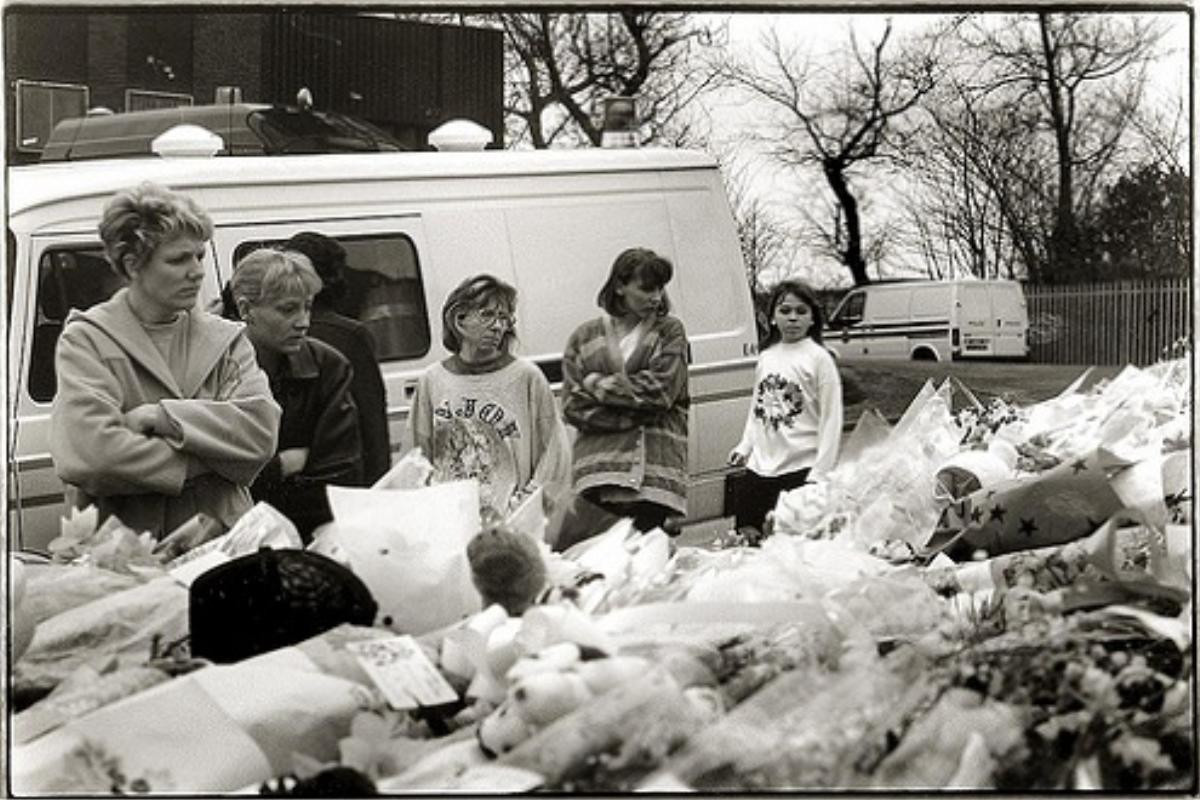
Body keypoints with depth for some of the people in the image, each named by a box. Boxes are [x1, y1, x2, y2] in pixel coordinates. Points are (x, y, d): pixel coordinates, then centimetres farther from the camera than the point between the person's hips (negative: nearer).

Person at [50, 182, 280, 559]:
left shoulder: (226, 340, 15)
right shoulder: (86, 341, 3)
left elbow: (262, 430, -1)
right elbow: (88, 454, -13)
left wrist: (163, 417, -9)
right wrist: (212, 460, -7)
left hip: (221, 538, 3)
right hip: (122, 549, -3)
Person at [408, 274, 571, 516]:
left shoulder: (526, 377, 0)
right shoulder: (431, 380, 9)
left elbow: (554, 457, 2)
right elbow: (418, 457, 18)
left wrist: (525, 503, -5)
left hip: (507, 517, -2)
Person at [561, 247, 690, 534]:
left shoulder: (669, 332, 9)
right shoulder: (584, 338, 11)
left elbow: (661, 390, -5)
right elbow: (573, 407, 4)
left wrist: (599, 385, 0)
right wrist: (636, 414, -5)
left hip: (655, 471, -1)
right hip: (598, 472, 1)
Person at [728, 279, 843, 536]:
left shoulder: (819, 358, -5)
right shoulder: (765, 358, 12)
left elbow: (831, 419, -7)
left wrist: (820, 472, -12)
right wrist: (744, 447, 7)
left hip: (801, 469, -6)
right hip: (760, 467, 6)